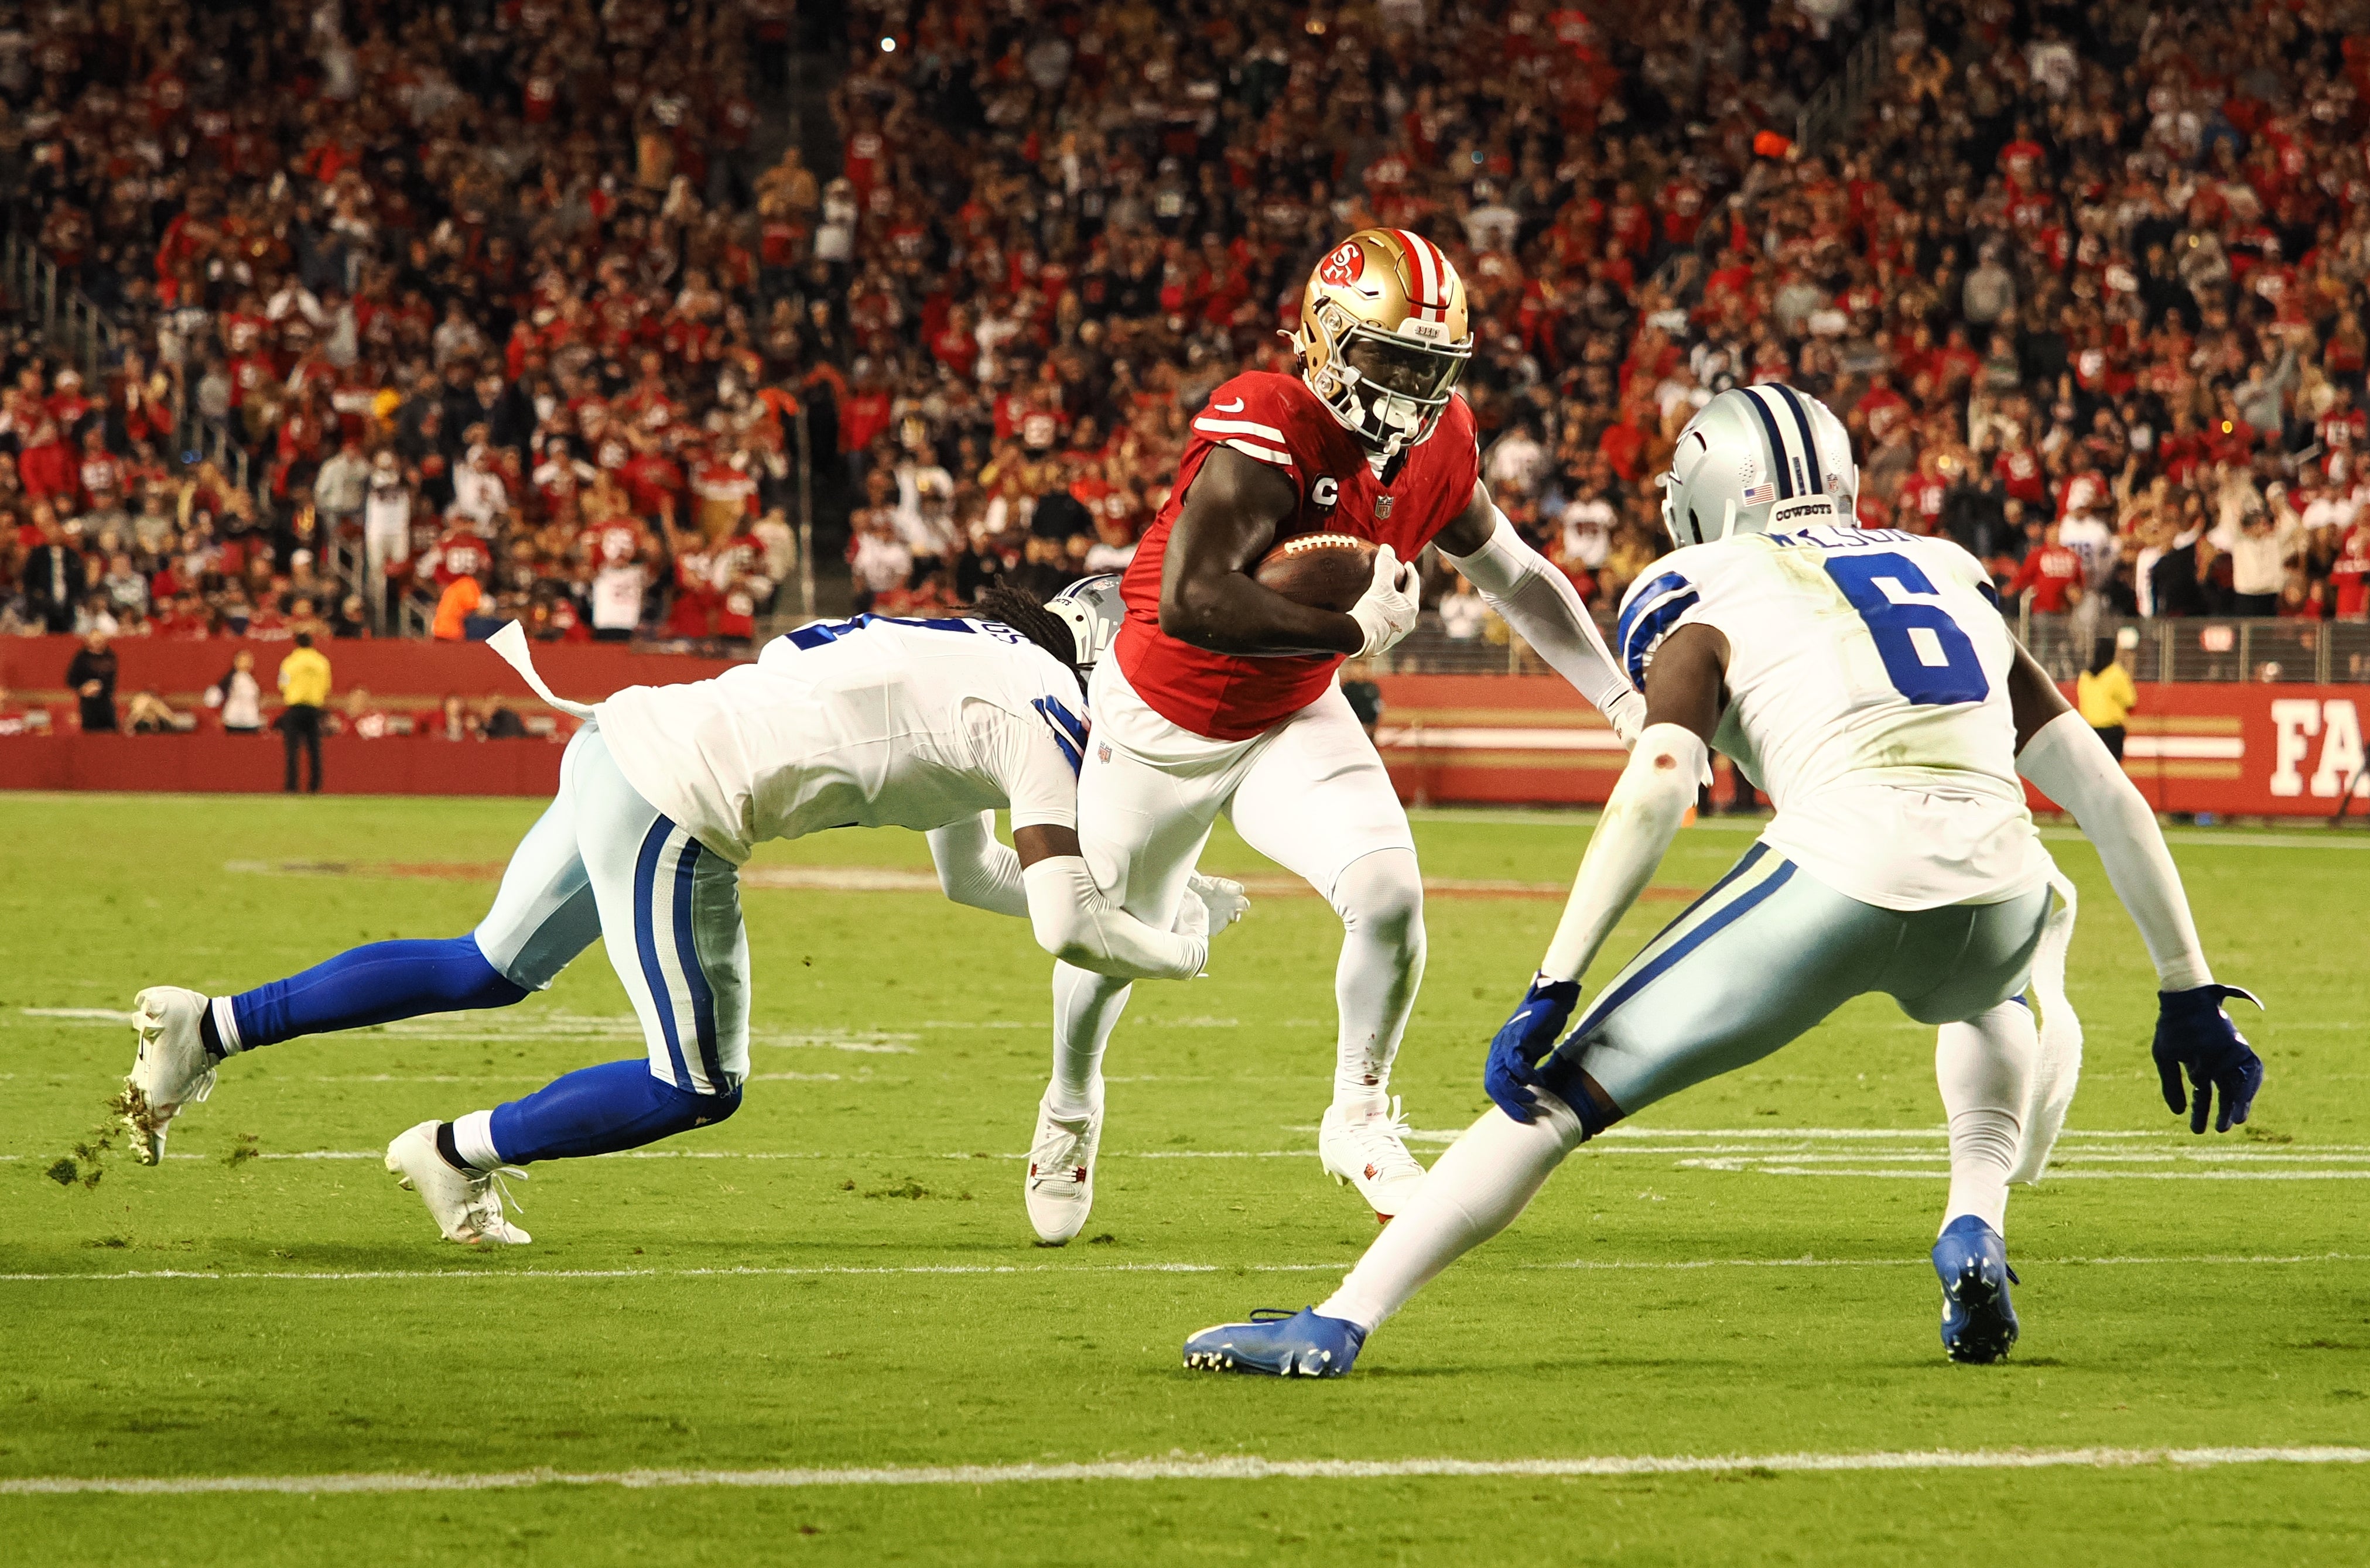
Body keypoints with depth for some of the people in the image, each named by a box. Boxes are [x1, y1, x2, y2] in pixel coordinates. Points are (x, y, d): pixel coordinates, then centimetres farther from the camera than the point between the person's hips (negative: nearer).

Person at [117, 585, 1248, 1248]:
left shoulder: (977, 670, 20)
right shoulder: (1036, 717, -8)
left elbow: (973, 874, 31)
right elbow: (1063, 924, -16)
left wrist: (1152, 897, 28)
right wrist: (1176, 949, 2)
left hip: (622, 743, 9)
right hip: (674, 807, -9)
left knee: (487, 971, 25)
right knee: (697, 1087, 4)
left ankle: (211, 1029, 23)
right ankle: (456, 1155, 13)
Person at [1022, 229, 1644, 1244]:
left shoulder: (1439, 454, -12)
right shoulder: (1263, 437, -34)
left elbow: (1518, 577, 5)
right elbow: (1192, 603, -44)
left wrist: (1625, 702, 3)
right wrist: (1351, 630, -38)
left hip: (1290, 723, 4)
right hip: (1160, 724, -4)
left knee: (1389, 895, -18)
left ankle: (1359, 1118, 7)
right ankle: (1070, 1110, 49)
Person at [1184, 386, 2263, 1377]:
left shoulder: (1709, 609, 16)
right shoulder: (1953, 584, 30)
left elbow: (1654, 793, -2)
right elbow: (2106, 796, 27)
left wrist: (1553, 990, -5)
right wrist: (2186, 993, 31)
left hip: (1839, 875, -4)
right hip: (1994, 880, 4)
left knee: (1563, 1090, 7)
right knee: (1993, 987, 42)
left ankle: (1338, 1326, 2)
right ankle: (1974, 1232, 20)